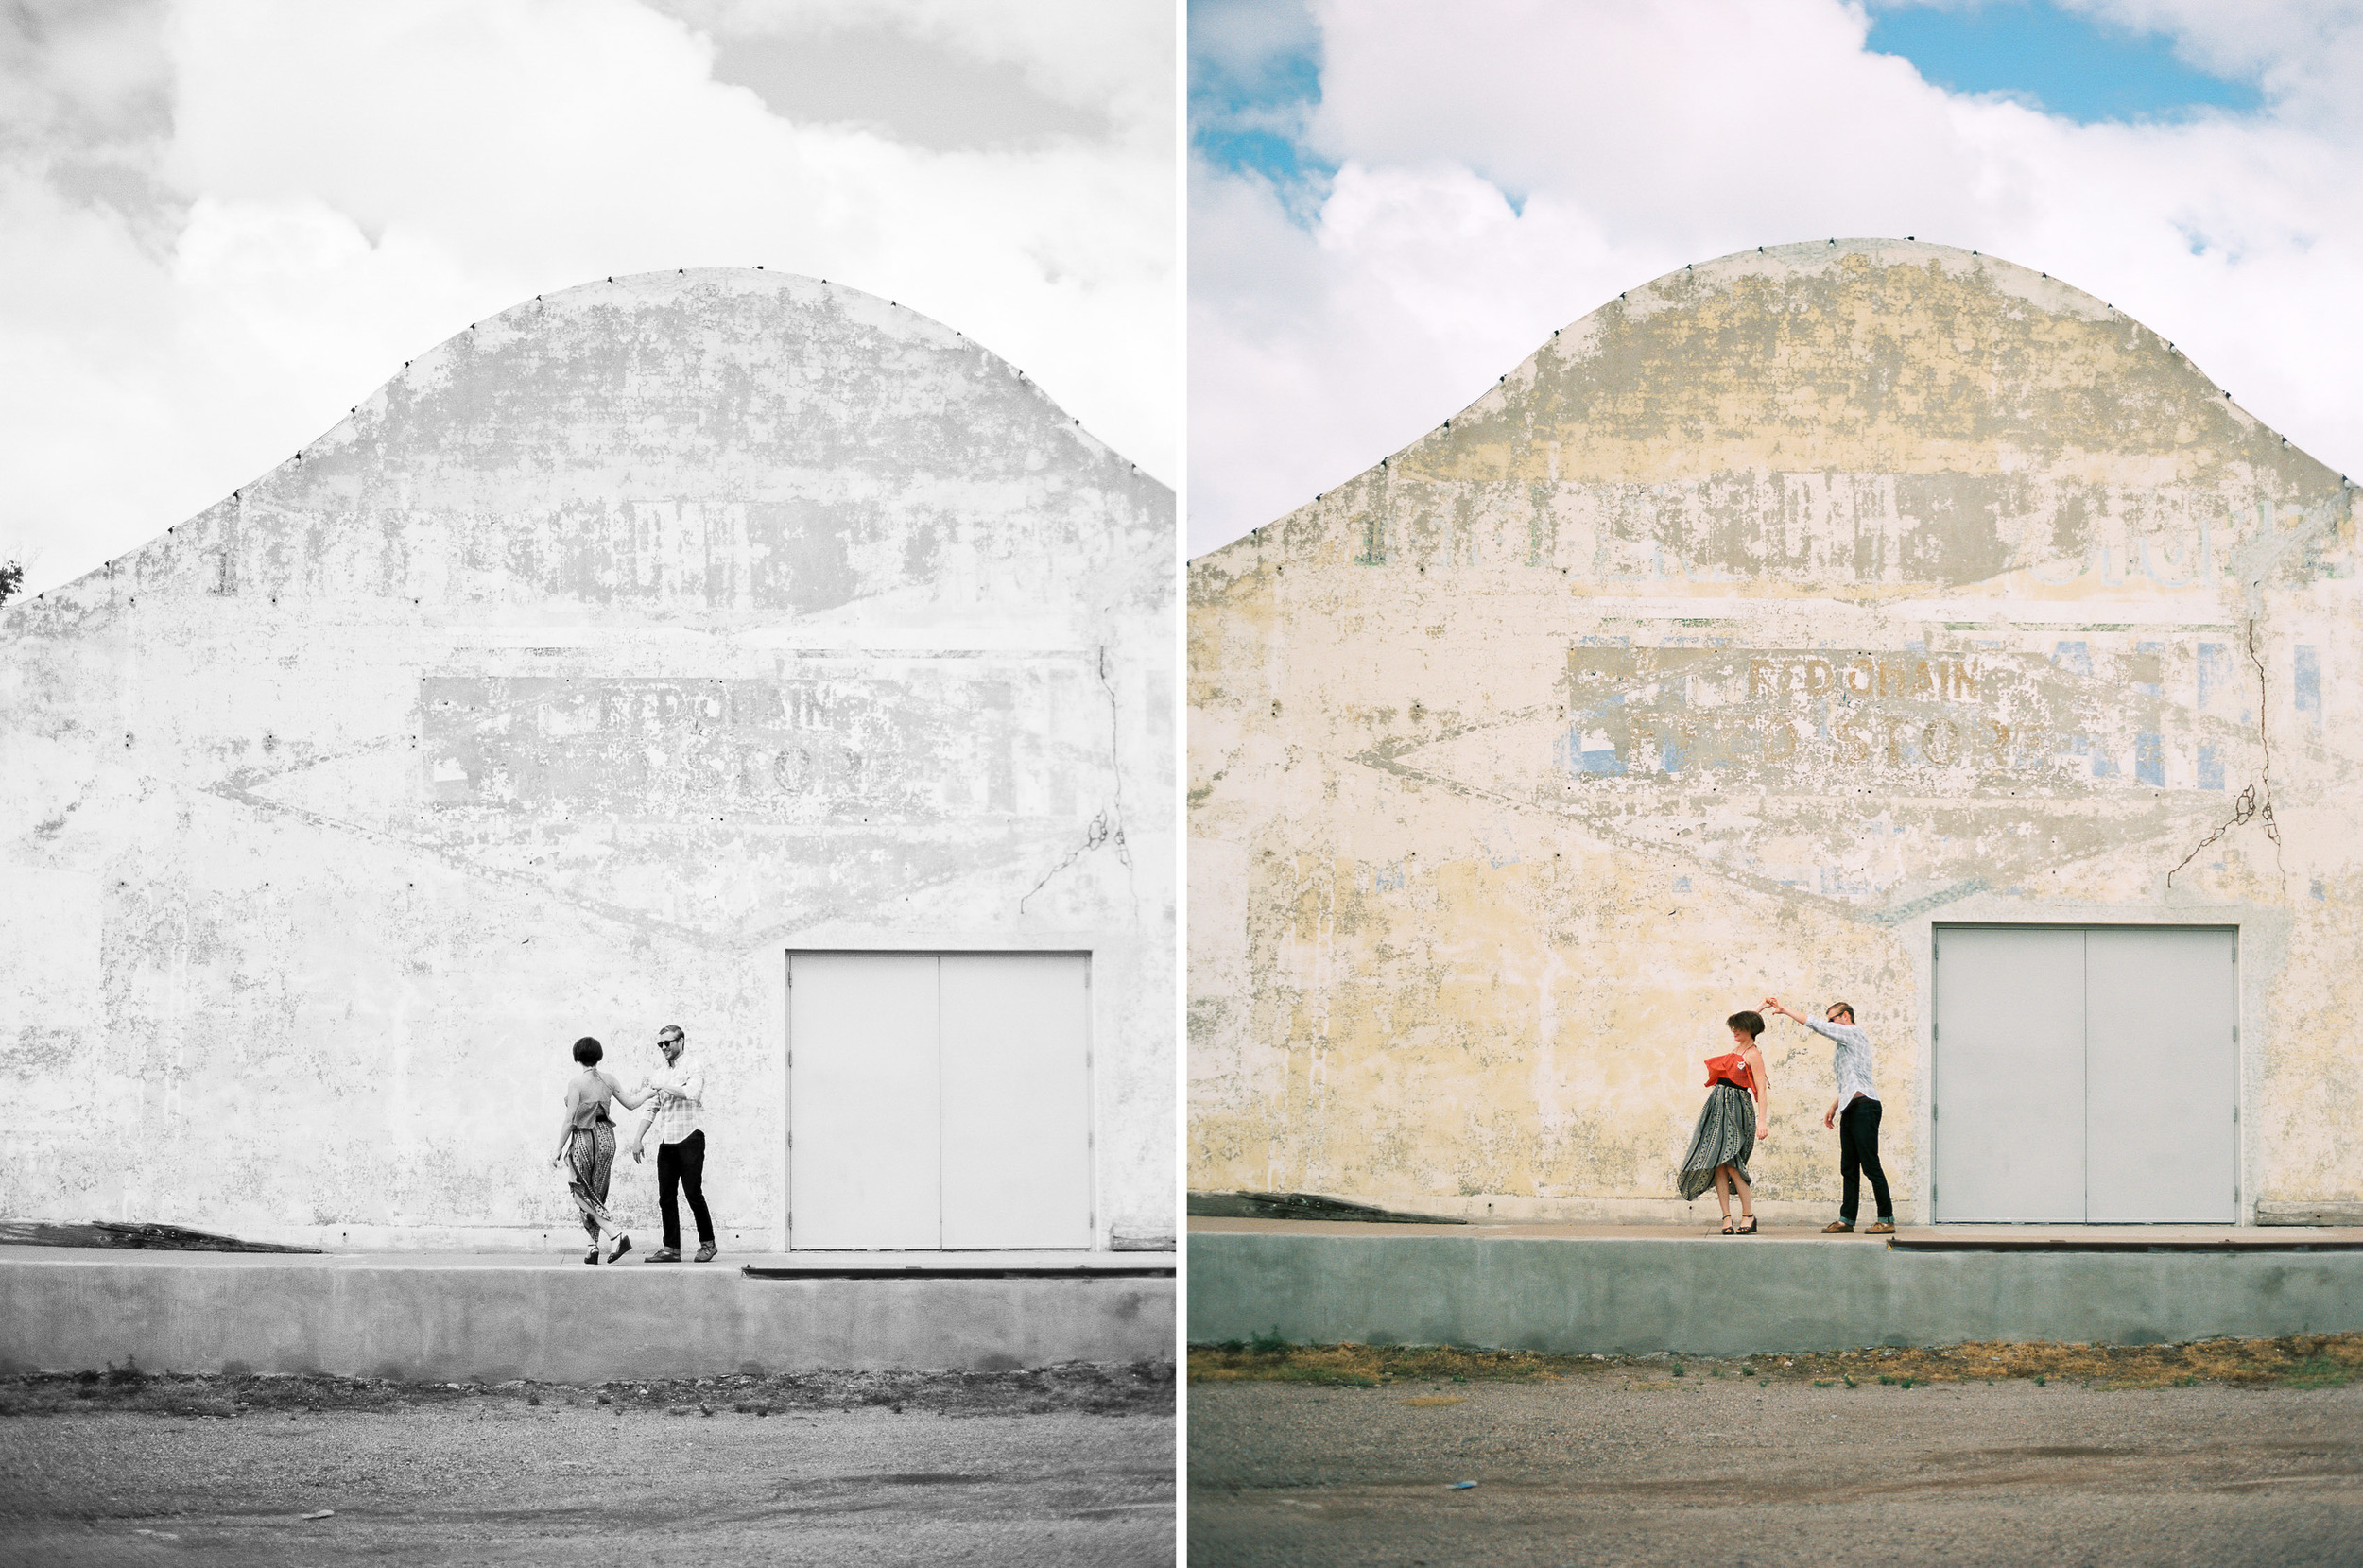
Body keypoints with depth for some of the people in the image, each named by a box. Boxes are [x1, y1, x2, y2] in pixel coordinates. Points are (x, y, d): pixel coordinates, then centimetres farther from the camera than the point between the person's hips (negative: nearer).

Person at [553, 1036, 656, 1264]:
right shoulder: (608, 1081, 3)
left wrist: (558, 1151, -6)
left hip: (585, 1138, -6)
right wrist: (650, 1091, 32)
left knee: (583, 1194, 2)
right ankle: (594, 1246, 11)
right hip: (606, 1136, 6)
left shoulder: (576, 1082, -12)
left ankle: (617, 1234, -14)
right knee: (596, 1195, 15)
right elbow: (631, 1103, 13)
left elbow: (570, 1121, -12)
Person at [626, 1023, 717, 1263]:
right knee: (666, 1196, 3)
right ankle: (671, 1248, 6)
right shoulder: (661, 1074, 17)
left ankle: (707, 1243, 7)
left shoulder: (693, 1068, -4)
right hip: (666, 1142, 7)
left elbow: (691, 1092, -24)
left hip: (689, 1138, -7)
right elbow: (652, 1109, 21)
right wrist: (638, 1138, 15)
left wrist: (662, 1086, -19)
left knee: (693, 1193, -6)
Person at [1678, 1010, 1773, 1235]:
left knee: (1730, 1162, -17)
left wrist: (1762, 1120, -18)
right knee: (1718, 1165, -2)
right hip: (1718, 1107, 8)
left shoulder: (1753, 1055, -7)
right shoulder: (1735, 1049, 15)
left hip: (1736, 1109, -8)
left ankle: (1748, 1215, -7)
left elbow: (1761, 1089, -12)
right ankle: (1727, 1218, -4)